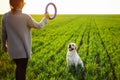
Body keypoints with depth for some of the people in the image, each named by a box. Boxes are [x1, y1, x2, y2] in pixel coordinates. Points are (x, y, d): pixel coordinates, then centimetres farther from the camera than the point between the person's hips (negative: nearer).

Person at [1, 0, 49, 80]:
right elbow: (38, 26, -3)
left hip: (12, 49, 5)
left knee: (19, 68, 24)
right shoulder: (25, 17, -18)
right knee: (22, 70, 10)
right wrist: (45, 18, 15)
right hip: (23, 50, -5)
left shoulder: (5, 16, -6)